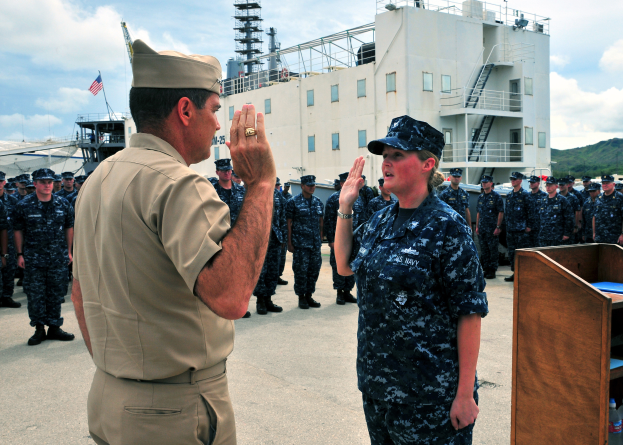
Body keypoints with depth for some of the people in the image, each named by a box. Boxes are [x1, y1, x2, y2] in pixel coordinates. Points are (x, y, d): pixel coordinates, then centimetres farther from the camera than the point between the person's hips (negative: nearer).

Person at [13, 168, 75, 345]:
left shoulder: (63, 204, 4)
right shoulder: (23, 205, -1)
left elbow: (69, 227, 12)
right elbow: (18, 230, 4)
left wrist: (68, 251, 10)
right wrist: (20, 254, 0)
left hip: (58, 258, 2)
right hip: (33, 259, -2)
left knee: (56, 294, 8)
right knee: (35, 295, 2)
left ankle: (54, 327, 19)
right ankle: (39, 329, 14)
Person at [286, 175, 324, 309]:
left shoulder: (318, 202, 11)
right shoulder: (293, 202, -4)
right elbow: (289, 223, -4)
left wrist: (321, 239, 13)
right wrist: (289, 242, -7)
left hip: (315, 243, 5)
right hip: (300, 243, -5)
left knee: (314, 269, 7)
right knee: (301, 270, -1)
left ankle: (309, 295, 20)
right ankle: (301, 297, 11)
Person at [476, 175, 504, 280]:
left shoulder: (496, 196, -5)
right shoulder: (480, 197, 13)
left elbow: (501, 213, -8)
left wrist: (498, 227, -13)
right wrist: (477, 226, 12)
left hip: (492, 229, -6)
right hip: (482, 229, 6)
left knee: (493, 250, -2)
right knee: (484, 251, 9)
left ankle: (492, 271, 4)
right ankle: (486, 269, 17)